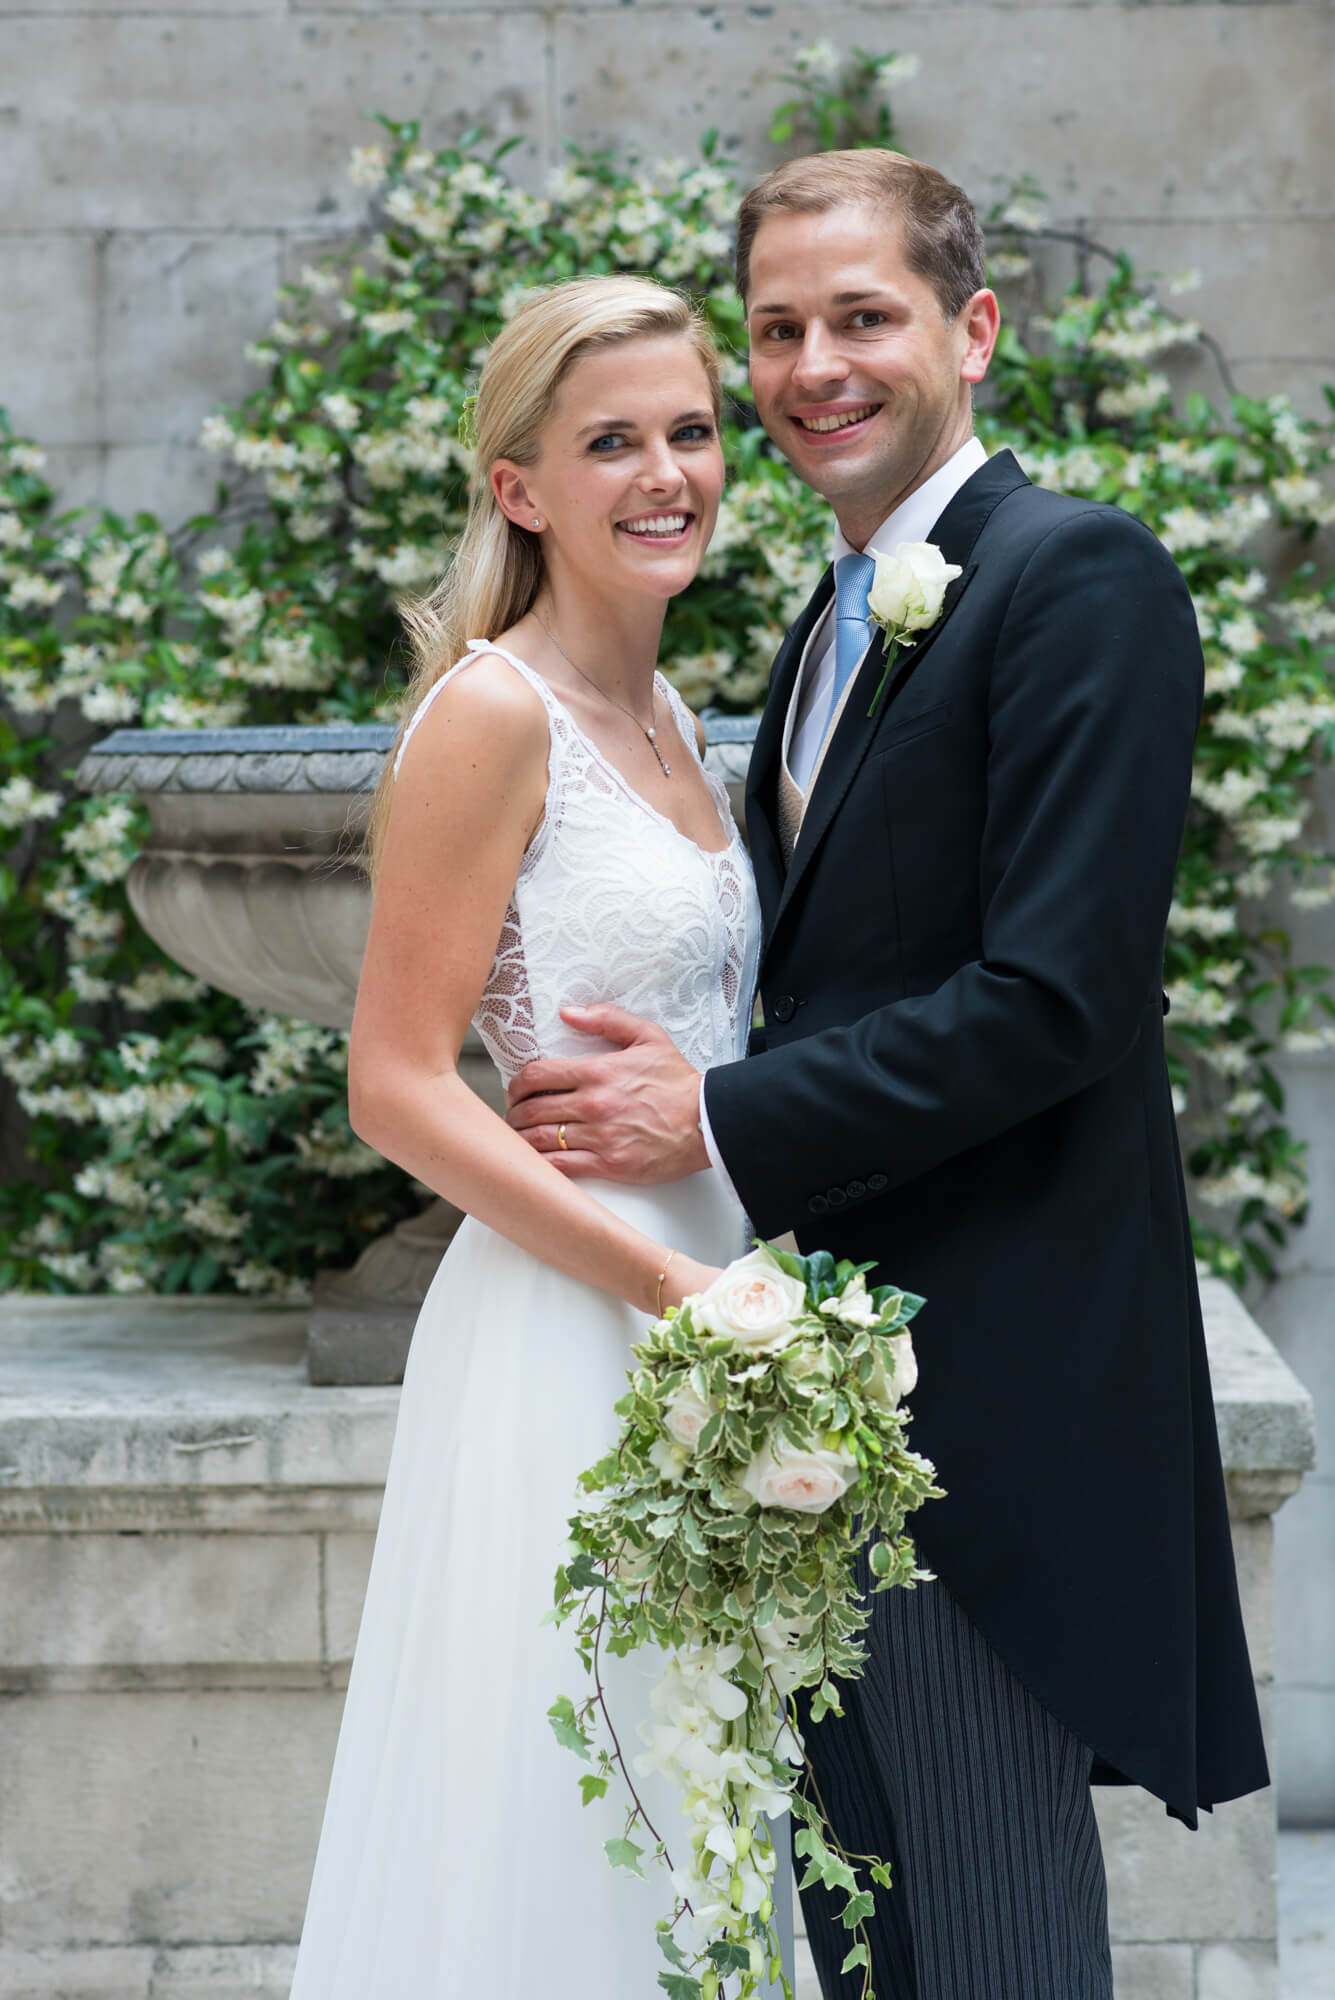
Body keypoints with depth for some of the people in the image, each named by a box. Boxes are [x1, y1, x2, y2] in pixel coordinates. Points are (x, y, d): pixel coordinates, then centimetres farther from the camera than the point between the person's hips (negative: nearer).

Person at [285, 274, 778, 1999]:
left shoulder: (666, 721, 12)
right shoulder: (491, 714, -12)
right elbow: (397, 1086, -16)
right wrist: (675, 1288, -20)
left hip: (704, 1299, 8)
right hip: (561, 1324, -8)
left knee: (673, 1835, 15)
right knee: (551, 1832, 0)